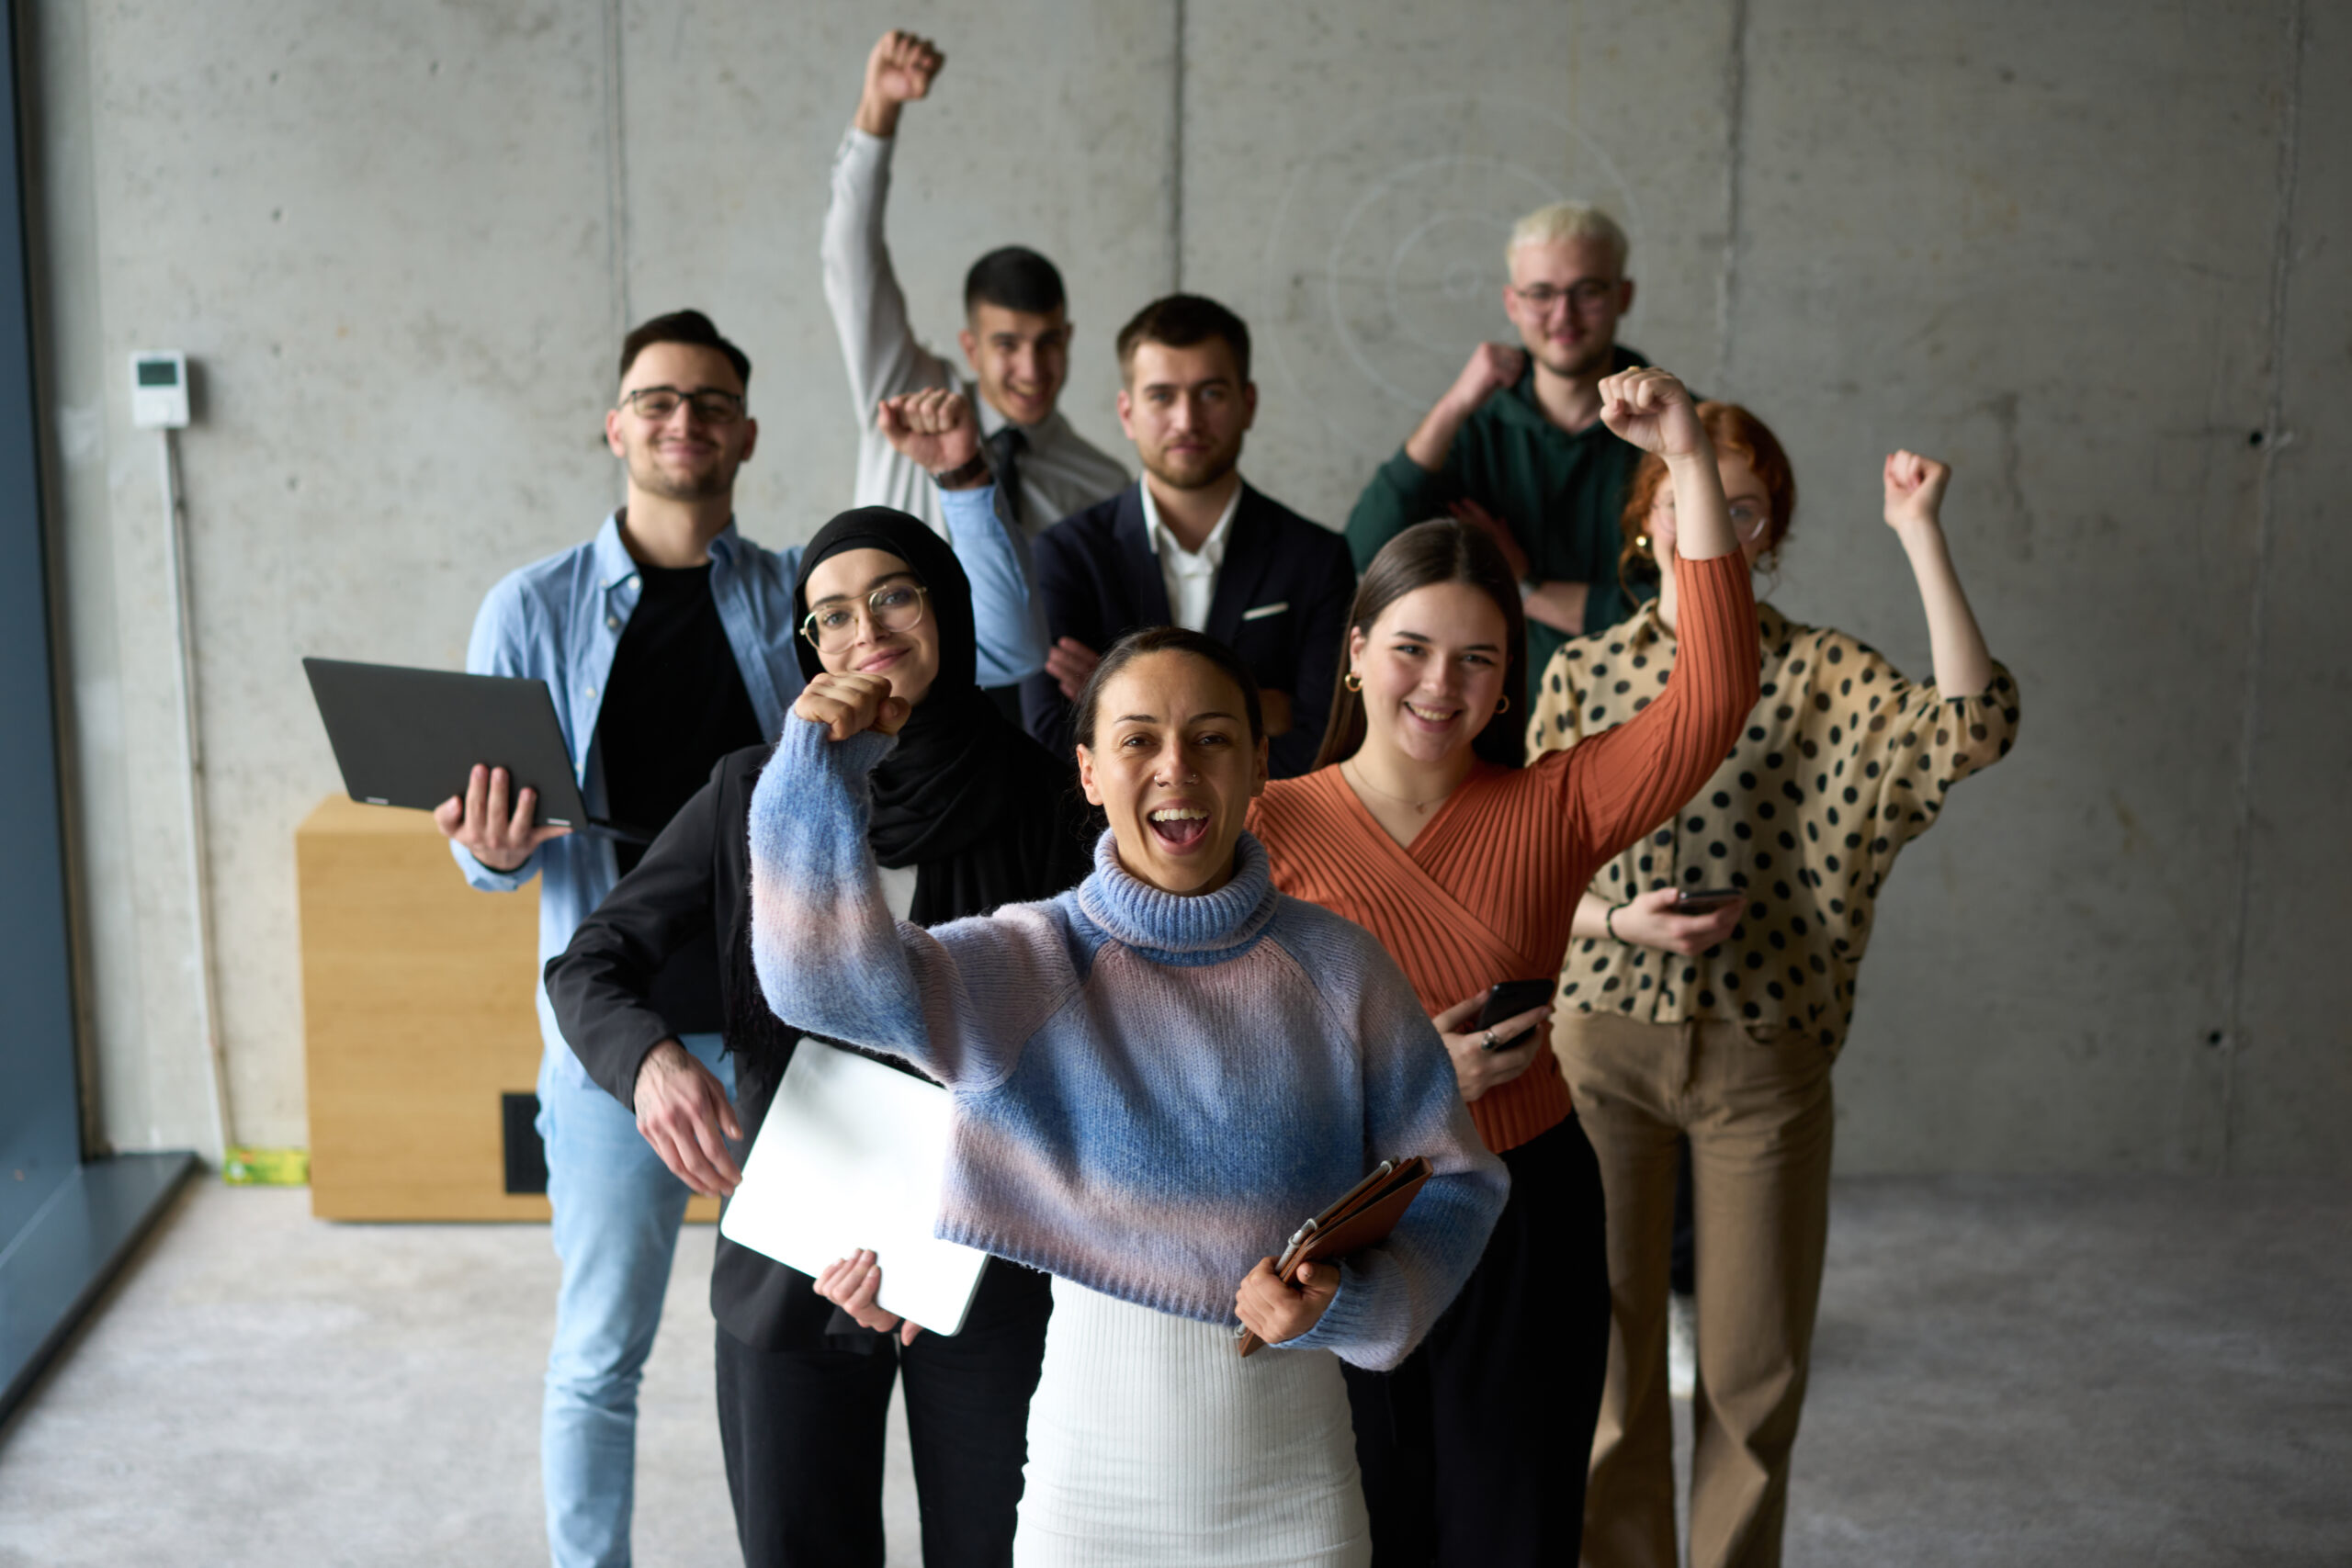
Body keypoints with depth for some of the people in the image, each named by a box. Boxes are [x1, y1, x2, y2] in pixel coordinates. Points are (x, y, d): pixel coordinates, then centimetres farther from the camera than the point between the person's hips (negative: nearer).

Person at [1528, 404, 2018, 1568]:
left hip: (1764, 1058, 0)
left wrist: (1920, 535, -20)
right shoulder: (1584, 673, 2)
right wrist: (1617, 918, -13)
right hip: (1602, 1045, 1)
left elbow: (1973, 727, -19)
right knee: (1605, 1361, 9)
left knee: (1756, 1369, 9)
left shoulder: (1824, 675, -1)